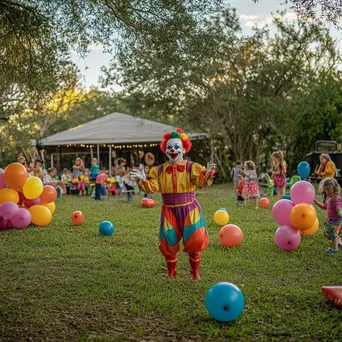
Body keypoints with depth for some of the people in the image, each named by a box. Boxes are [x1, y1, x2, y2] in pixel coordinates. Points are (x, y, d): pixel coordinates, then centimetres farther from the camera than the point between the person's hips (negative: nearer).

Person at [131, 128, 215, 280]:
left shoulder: (192, 167, -5)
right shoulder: (159, 170, 1)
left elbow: (199, 183, -17)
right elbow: (153, 188, -4)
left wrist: (207, 175, -36)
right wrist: (144, 180, -21)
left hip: (189, 209, -2)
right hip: (169, 211, 2)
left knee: (194, 240, -4)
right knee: (168, 242, 4)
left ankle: (195, 270, 18)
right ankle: (171, 271, 26)